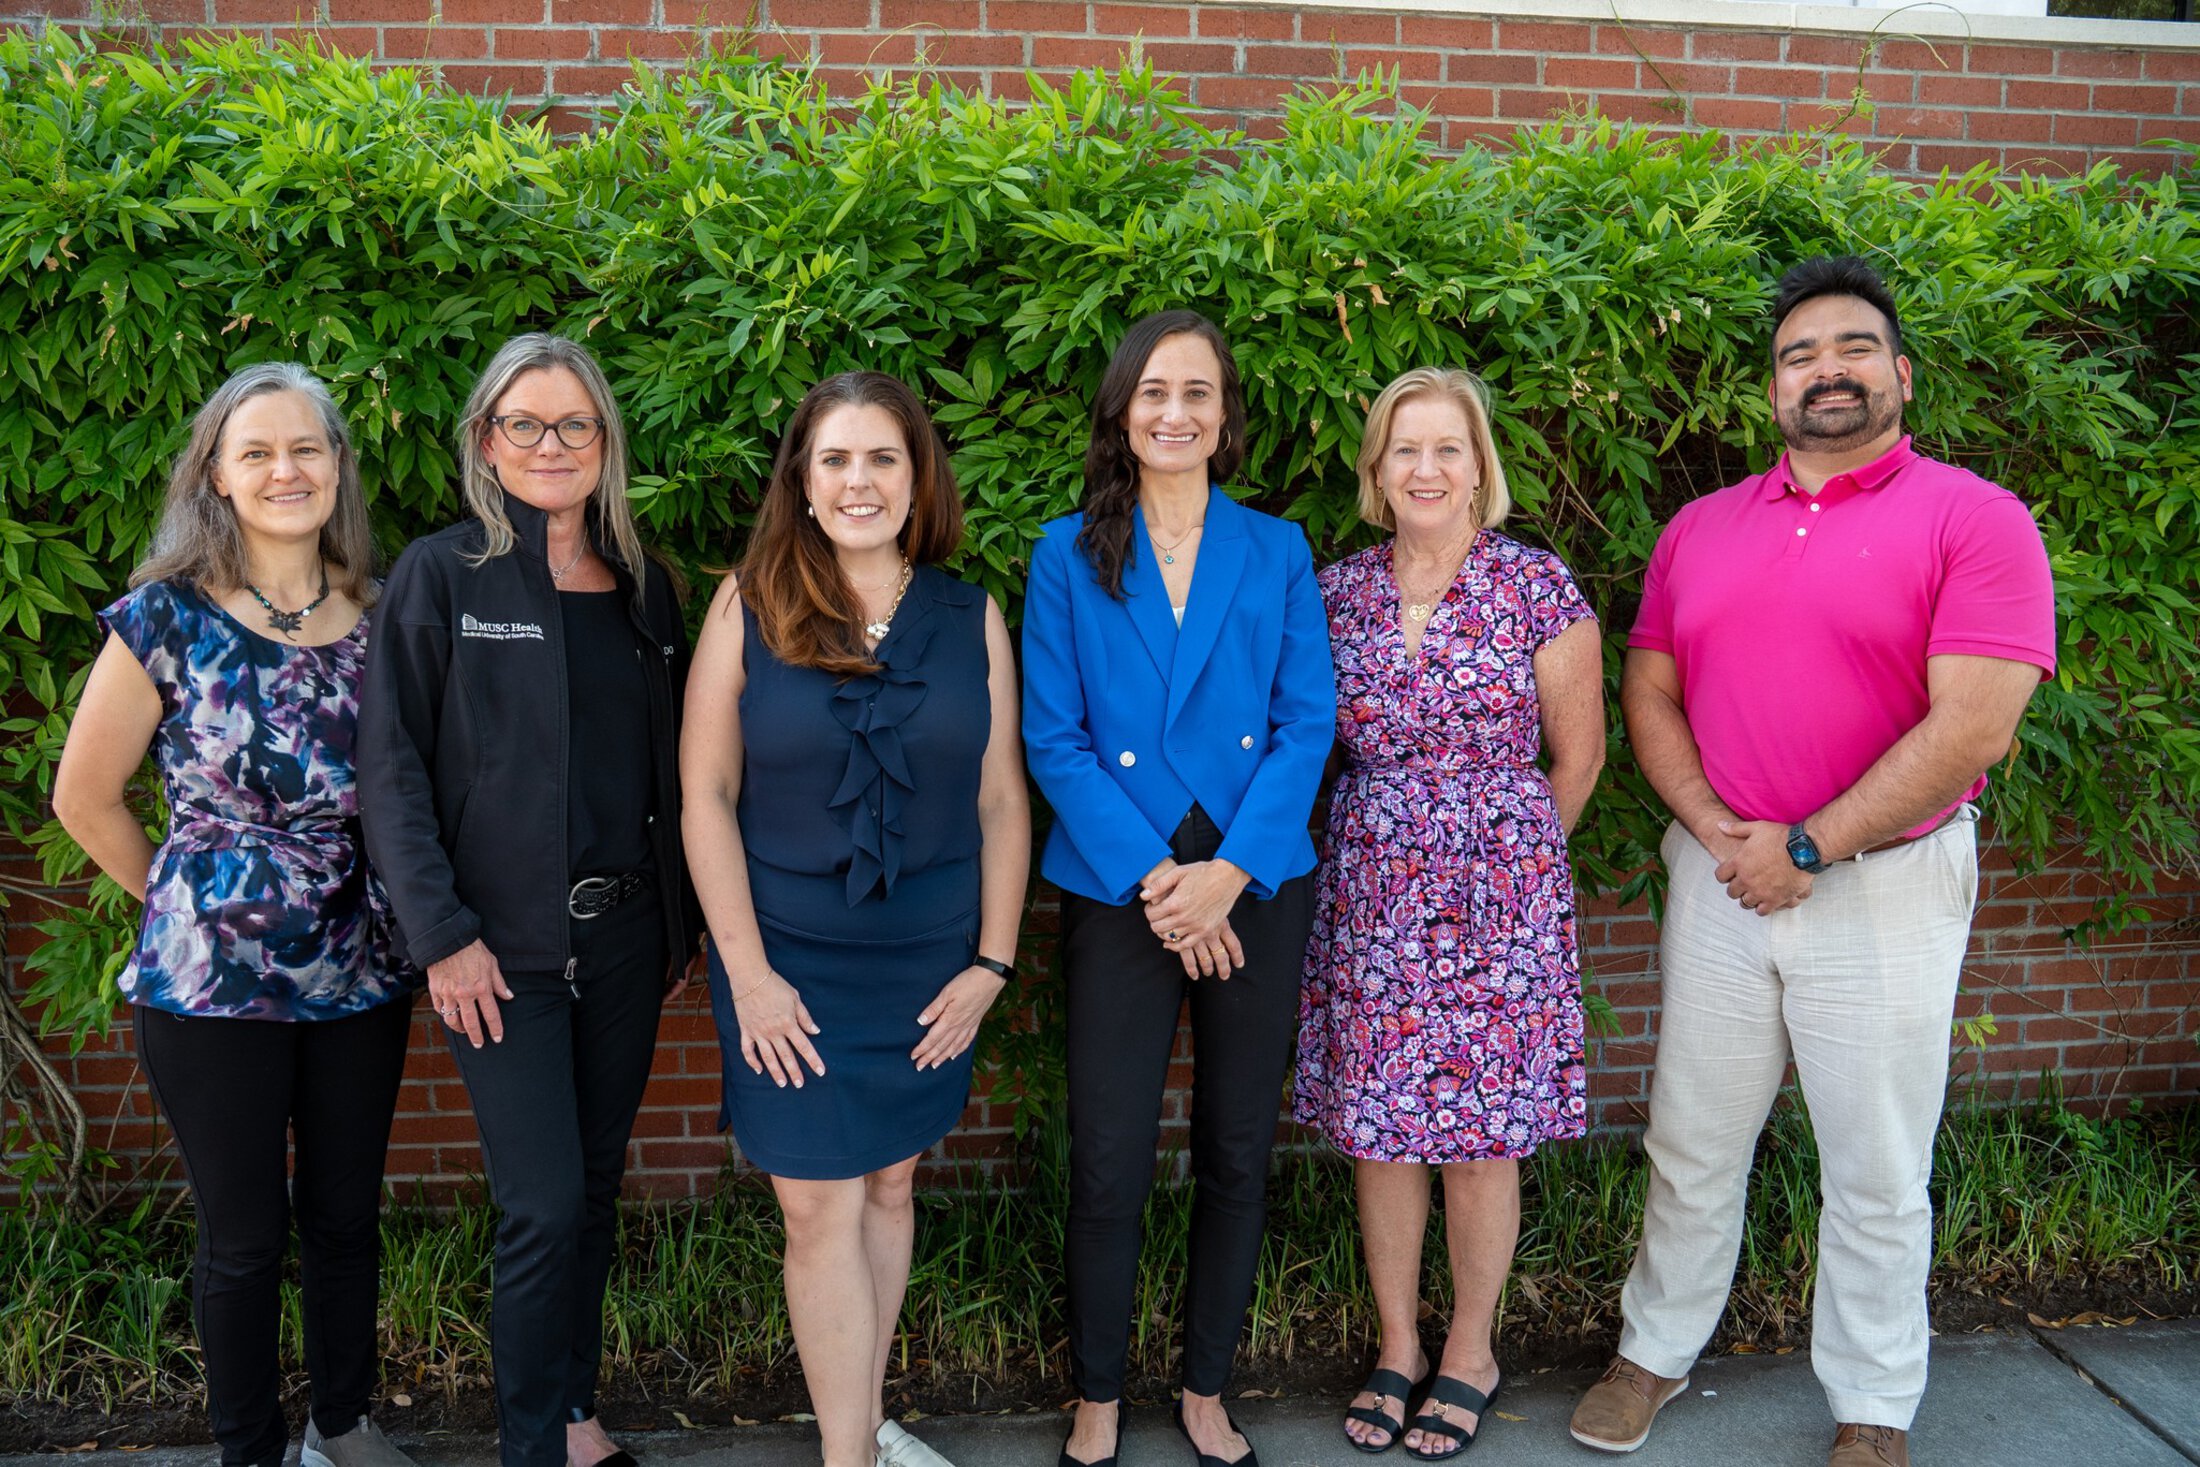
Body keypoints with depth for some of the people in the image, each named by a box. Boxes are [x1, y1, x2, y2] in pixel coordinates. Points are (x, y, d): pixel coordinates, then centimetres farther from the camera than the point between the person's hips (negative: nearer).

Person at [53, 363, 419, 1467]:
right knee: (242, 1238, 10)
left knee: (347, 1216, 17)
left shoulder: (383, 614, -1)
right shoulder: (168, 618, -11)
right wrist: (188, 906, 5)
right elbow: (85, 799, -2)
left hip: (360, 977, 3)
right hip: (211, 985, -3)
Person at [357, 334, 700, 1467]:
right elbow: (389, 766, -7)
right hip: (504, 946, -4)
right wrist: (443, 935, -13)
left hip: (625, 937, 5)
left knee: (596, 1185, 13)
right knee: (544, 1206, -6)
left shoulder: (643, 585, 10)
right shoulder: (440, 575, -4)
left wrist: (680, 919, 10)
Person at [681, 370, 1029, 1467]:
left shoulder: (971, 618, 1)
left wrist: (990, 963, -1)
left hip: (929, 966, 2)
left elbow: (1000, 803, 4)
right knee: (821, 1209, 1)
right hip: (790, 965, -2)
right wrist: (748, 972, -10)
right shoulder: (748, 606, -5)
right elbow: (705, 795, -6)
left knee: (891, 1183, 13)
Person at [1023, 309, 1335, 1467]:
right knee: (1109, 1165, 2)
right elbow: (1054, 739, -4)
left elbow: (1307, 723, -2)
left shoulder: (1276, 552, 5)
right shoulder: (1069, 555, 1)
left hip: (1257, 890, 2)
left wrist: (1229, 873, -14)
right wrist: (1154, 876, -14)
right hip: (1119, 892, -1)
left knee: (1237, 1156, 10)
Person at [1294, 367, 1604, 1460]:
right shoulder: (1336, 592, 3)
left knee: (1480, 1133, 5)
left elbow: (1576, 756, 2)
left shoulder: (1537, 588, -6)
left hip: (1496, 892, -3)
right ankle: (1397, 1346, 27)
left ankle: (1470, 1351, 25)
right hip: (1369, 897, 3)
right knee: (1376, 1126, 9)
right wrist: (1395, 844, 12)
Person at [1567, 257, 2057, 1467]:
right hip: (1717, 879, 4)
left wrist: (1808, 849, -15)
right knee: (1691, 1149, 14)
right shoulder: (1700, 528, 9)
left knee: (1876, 1177, 9)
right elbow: (1648, 696, 8)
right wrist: (1716, 830, -8)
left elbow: (1972, 728, -15)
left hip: (1886, 888, -4)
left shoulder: (1975, 518, -7)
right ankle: (1656, 1352, 33)